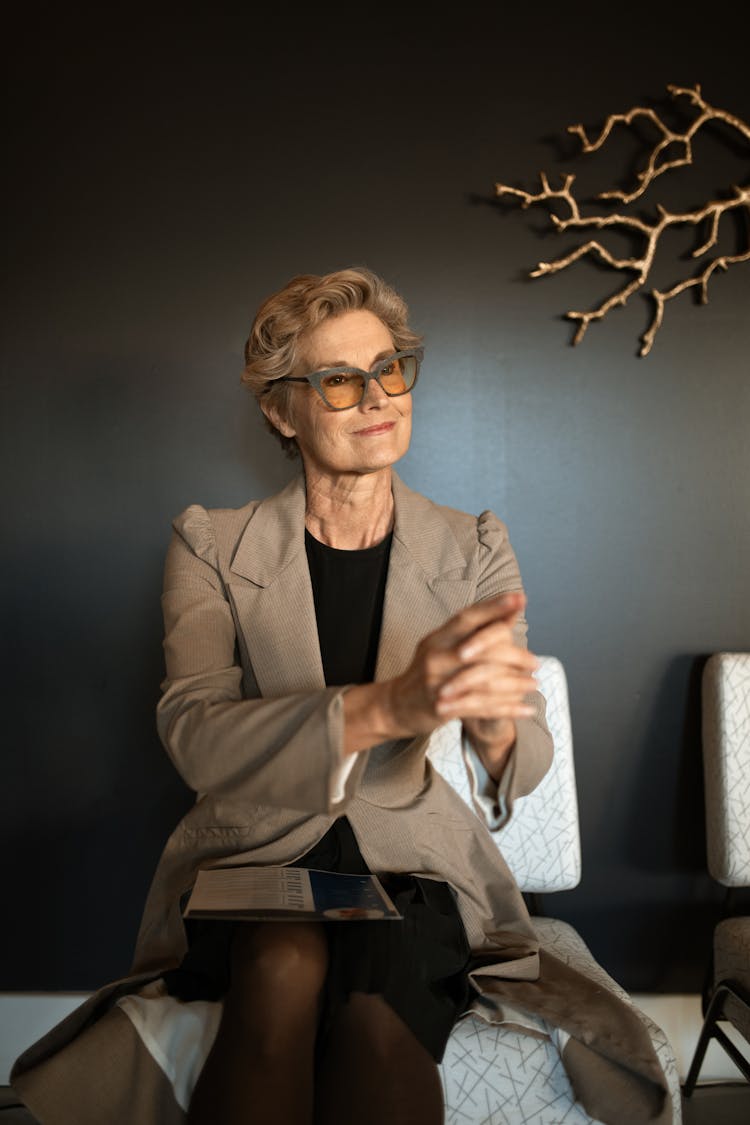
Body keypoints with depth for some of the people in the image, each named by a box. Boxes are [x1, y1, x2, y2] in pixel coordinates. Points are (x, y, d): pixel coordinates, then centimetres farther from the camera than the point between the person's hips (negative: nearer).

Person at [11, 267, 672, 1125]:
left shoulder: (474, 552, 6)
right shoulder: (212, 546, 2)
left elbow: (526, 763, -3)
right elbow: (193, 736, -14)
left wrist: (492, 725, -31)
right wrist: (386, 708, -33)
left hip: (415, 866, 1)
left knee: (375, 1014, -32)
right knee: (285, 965, -34)